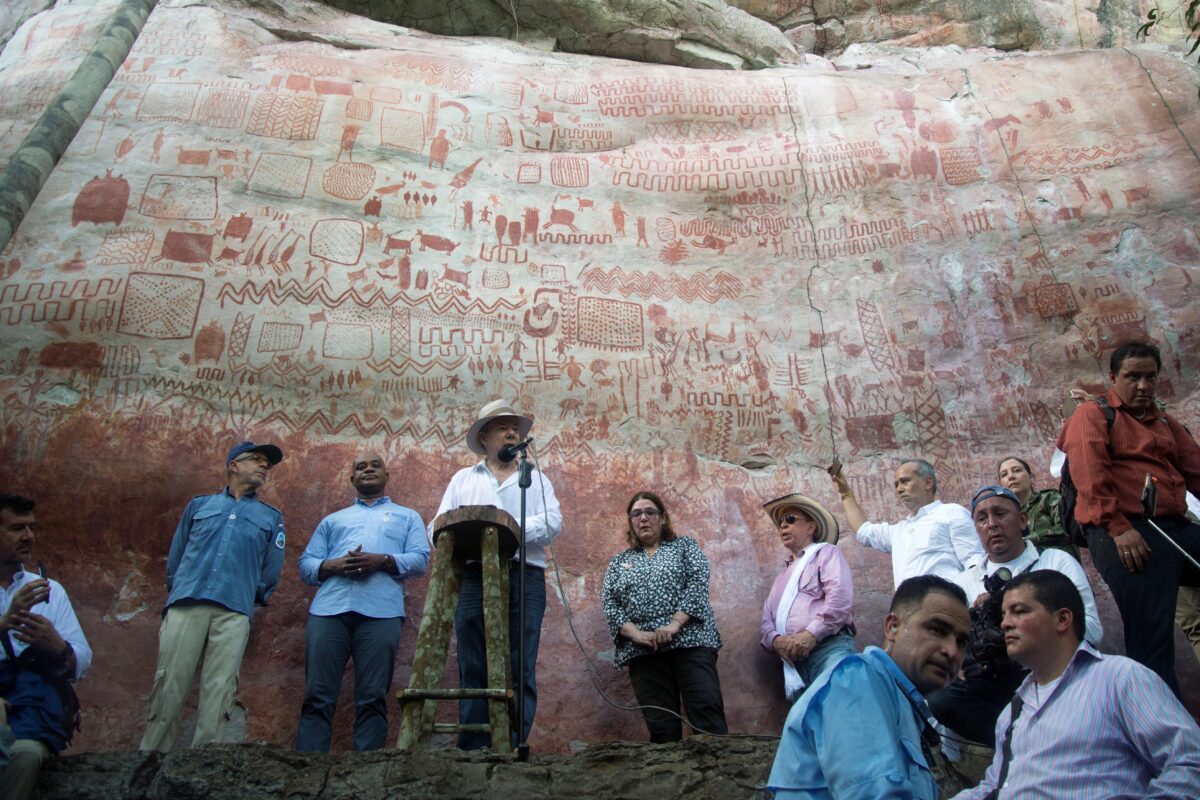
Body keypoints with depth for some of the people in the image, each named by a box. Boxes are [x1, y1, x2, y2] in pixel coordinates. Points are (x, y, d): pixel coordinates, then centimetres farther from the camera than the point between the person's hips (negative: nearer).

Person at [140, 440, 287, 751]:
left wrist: (252, 597, 11)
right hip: (185, 606, 0)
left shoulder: (272, 517, 20)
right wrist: (177, 592, 15)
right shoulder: (199, 505, 22)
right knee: (168, 689, -4)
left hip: (234, 613, 0)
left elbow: (271, 571, 17)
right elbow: (175, 556, 21)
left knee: (217, 695, -5)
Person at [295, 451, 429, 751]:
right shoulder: (332, 520, 30)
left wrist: (383, 560, -9)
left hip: (381, 613, -2)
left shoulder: (407, 516, 25)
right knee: (318, 696, -6)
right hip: (329, 609, 2)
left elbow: (420, 559, 9)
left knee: (372, 698, -6)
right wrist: (333, 565, -4)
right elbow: (305, 565, 19)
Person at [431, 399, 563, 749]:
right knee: (473, 670, -2)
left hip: (524, 578, 0)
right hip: (473, 577, 1)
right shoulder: (463, 478, 23)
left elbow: (553, 523, 3)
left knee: (520, 669, -4)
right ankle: (474, 752, 2)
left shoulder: (536, 478, 21)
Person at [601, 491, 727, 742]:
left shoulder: (685, 546, 15)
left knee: (708, 716, -14)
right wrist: (636, 634, -12)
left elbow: (698, 583, -1)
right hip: (642, 651, 2)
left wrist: (675, 624, -16)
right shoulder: (618, 561, 20)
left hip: (689, 641, -2)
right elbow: (609, 604, 7)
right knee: (661, 729, -2)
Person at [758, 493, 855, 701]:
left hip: (829, 647, -6)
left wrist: (811, 634, -15)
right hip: (794, 660, 6)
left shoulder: (826, 552, 14)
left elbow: (840, 596, -6)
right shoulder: (782, 576, 32)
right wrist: (776, 641, -3)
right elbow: (766, 620, 20)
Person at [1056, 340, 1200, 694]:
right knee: (1151, 637, -10)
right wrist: (1118, 528, -20)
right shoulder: (1093, 414, 5)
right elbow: (1090, 475, -10)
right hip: (1124, 533, -7)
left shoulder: (1166, 423, 27)